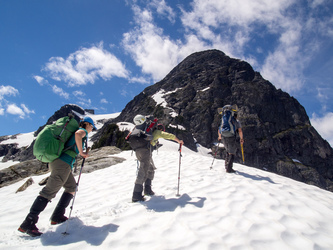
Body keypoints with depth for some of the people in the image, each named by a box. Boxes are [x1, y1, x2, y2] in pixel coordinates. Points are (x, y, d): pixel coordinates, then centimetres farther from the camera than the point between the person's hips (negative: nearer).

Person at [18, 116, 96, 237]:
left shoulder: (73, 131, 27)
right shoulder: (83, 131, 0)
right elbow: (77, 135, -24)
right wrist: (81, 152, -16)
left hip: (56, 162, 10)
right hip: (63, 164, -10)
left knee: (72, 187, 17)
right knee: (49, 192, -9)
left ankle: (57, 217, 17)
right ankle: (27, 224, -7)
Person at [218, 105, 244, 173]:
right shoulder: (237, 121, 5)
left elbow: (219, 130, 21)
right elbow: (240, 131, -8)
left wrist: (220, 137, 36)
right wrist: (241, 139, 6)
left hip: (224, 138, 5)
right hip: (231, 138, -5)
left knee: (228, 151, 26)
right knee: (232, 153, 6)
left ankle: (226, 164, 21)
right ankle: (229, 168, 0)